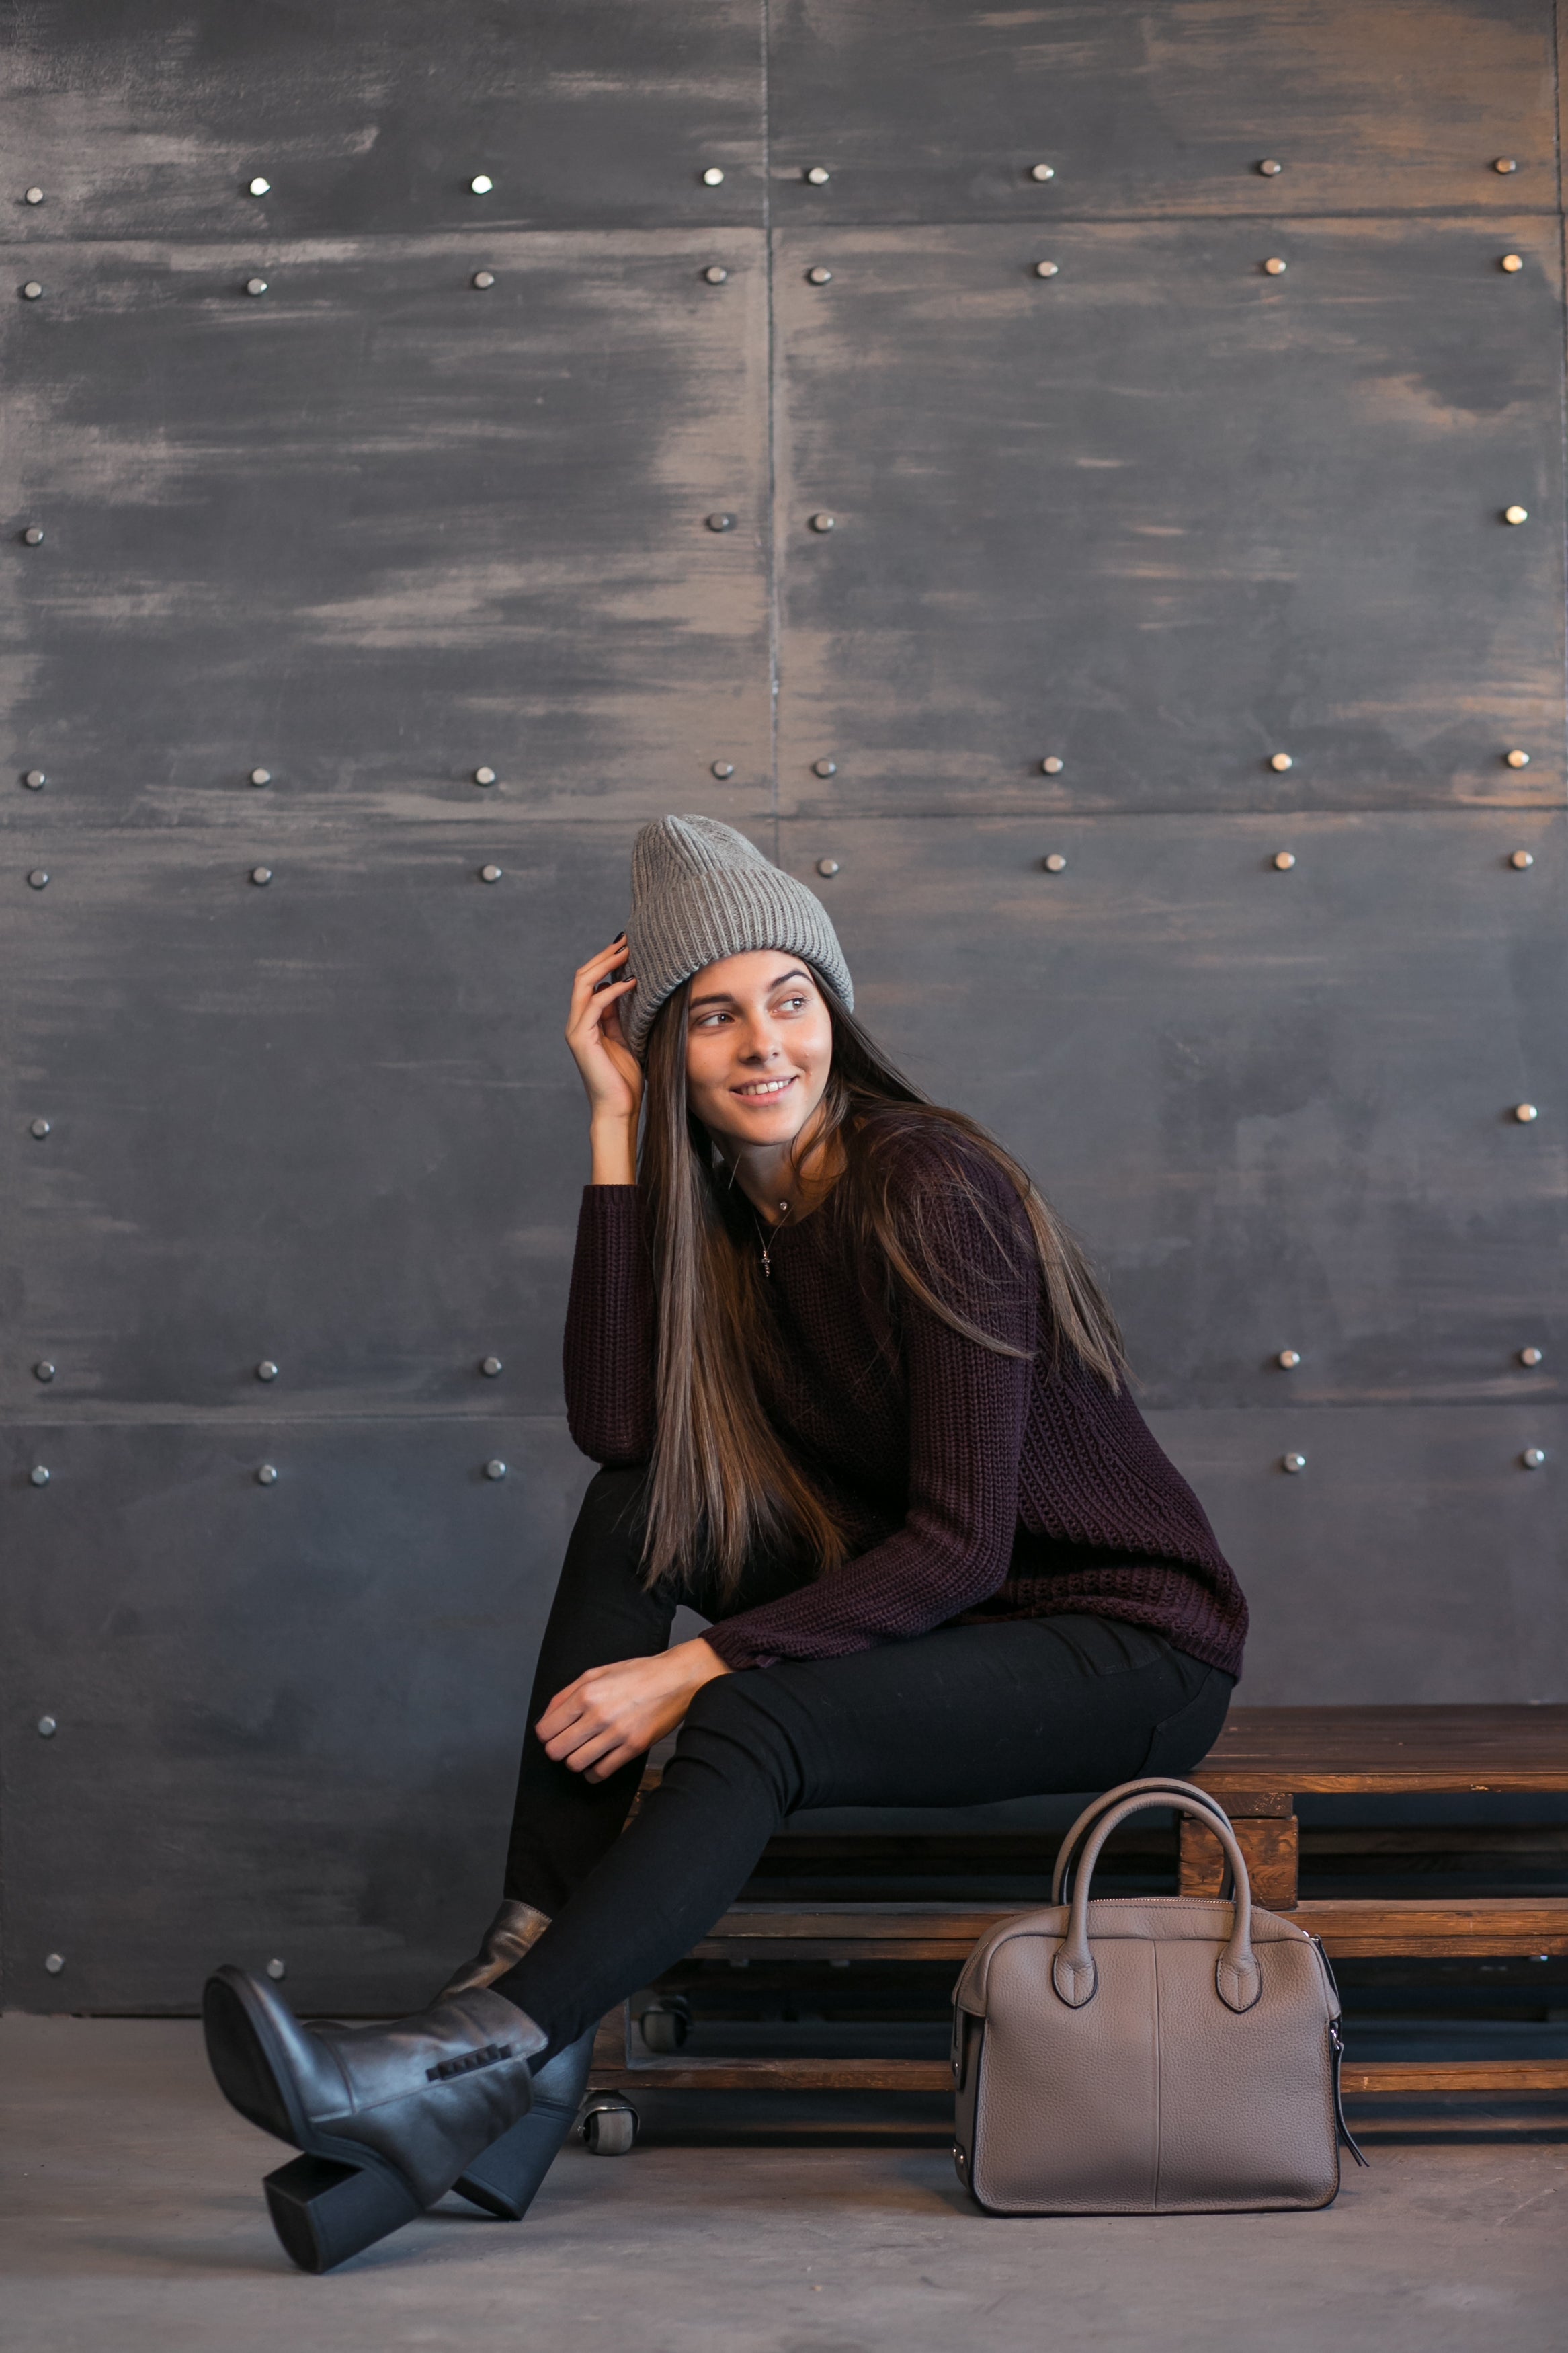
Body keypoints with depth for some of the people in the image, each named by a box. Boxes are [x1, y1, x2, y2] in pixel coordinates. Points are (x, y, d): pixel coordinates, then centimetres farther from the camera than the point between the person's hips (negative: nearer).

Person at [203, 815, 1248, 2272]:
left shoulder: (926, 1191, -19)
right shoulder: (718, 1205, 3)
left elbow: (959, 1547, -23)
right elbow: (616, 1429, -14)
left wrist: (694, 1671, -26)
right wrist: (614, 1128, -14)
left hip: (1131, 1644, -7)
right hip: (934, 1605, 7)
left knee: (750, 1725, -29)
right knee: (633, 1514, -9)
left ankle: (476, 2070, -30)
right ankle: (530, 1952, -15)